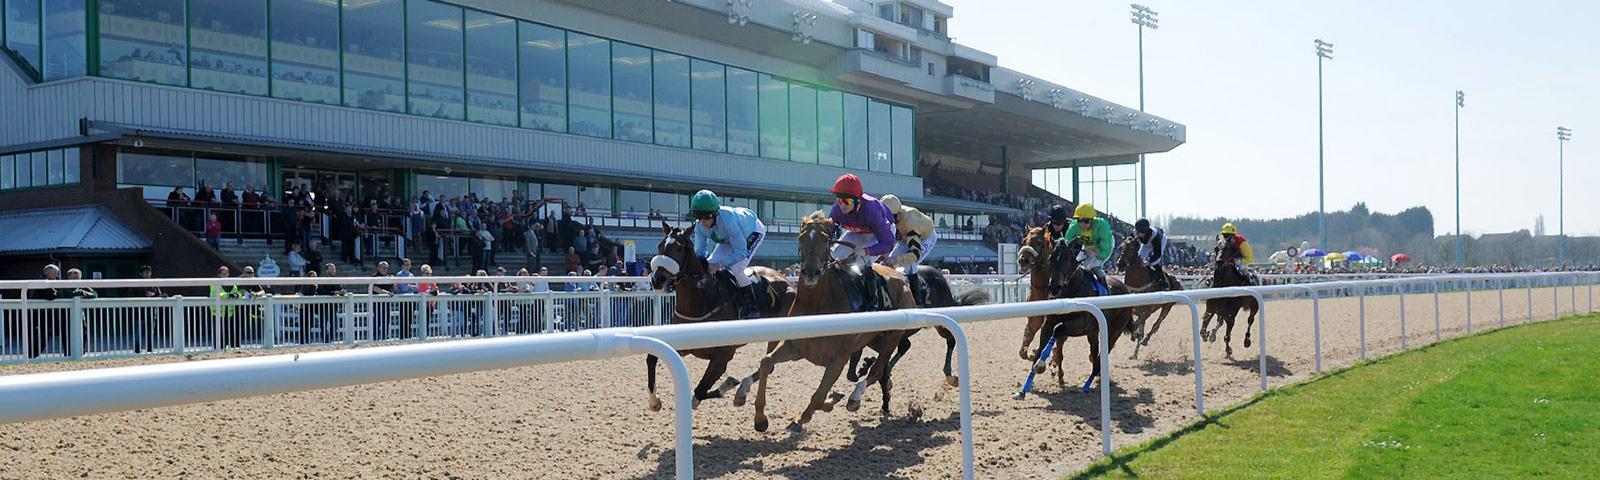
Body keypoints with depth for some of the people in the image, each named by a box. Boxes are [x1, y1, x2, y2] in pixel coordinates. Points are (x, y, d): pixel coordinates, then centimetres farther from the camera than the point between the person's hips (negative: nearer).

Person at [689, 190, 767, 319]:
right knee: (709, 265, -2)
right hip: (730, 238, 7)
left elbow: (741, 252, -41)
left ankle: (751, 309, -10)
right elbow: (699, 251, -14)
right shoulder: (700, 226, -24)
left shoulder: (728, 220, -44)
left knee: (736, 268, -26)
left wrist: (719, 265, -48)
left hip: (753, 231, -7)